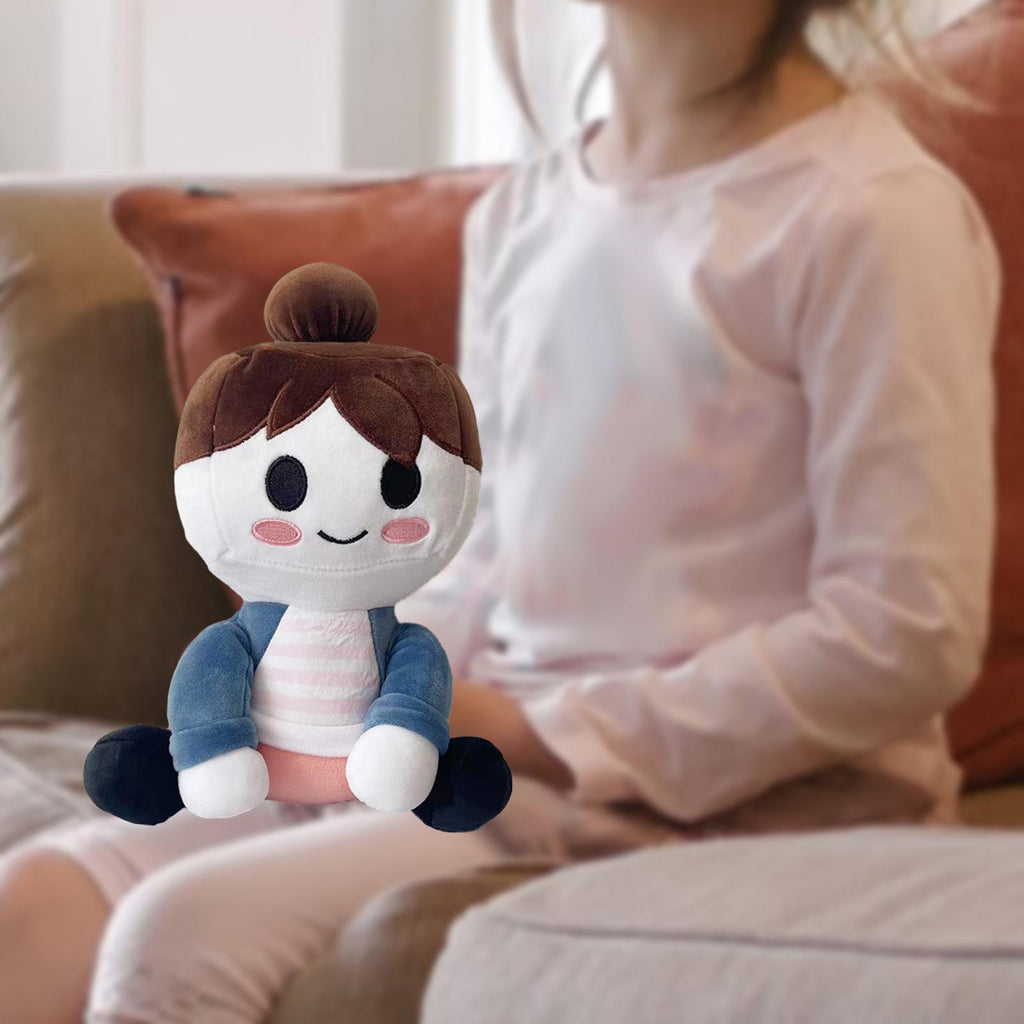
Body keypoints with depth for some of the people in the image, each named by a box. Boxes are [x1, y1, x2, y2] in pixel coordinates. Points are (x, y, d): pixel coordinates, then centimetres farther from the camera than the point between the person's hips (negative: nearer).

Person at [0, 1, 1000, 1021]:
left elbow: (908, 640, -14)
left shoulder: (876, 212, -9)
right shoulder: (518, 213, 15)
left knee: (187, 930, -25)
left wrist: (545, 735, -14)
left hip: (732, 795, -7)